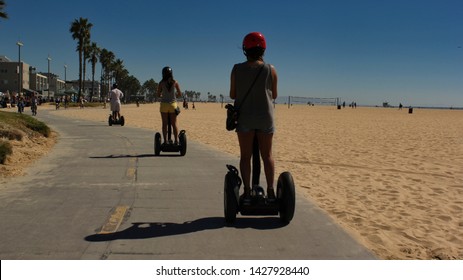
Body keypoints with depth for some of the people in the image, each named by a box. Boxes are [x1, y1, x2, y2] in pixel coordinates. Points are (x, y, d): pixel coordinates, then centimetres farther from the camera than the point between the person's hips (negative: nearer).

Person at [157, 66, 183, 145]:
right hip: (173, 104, 1)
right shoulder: (175, 82, -2)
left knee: (164, 123, 5)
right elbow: (180, 95, 1)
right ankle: (176, 140, 4)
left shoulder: (161, 83, -4)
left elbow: (158, 95, 1)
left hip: (164, 104, -1)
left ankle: (165, 141, 4)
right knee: (174, 123, 7)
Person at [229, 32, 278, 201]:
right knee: (267, 155, 10)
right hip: (265, 117, 1)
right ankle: (270, 191, 10)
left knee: (245, 156, 7)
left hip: (244, 117, 0)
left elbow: (232, 95, 0)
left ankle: (247, 191, 4)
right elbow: (274, 95, 4)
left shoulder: (237, 69, -6)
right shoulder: (270, 70, -5)